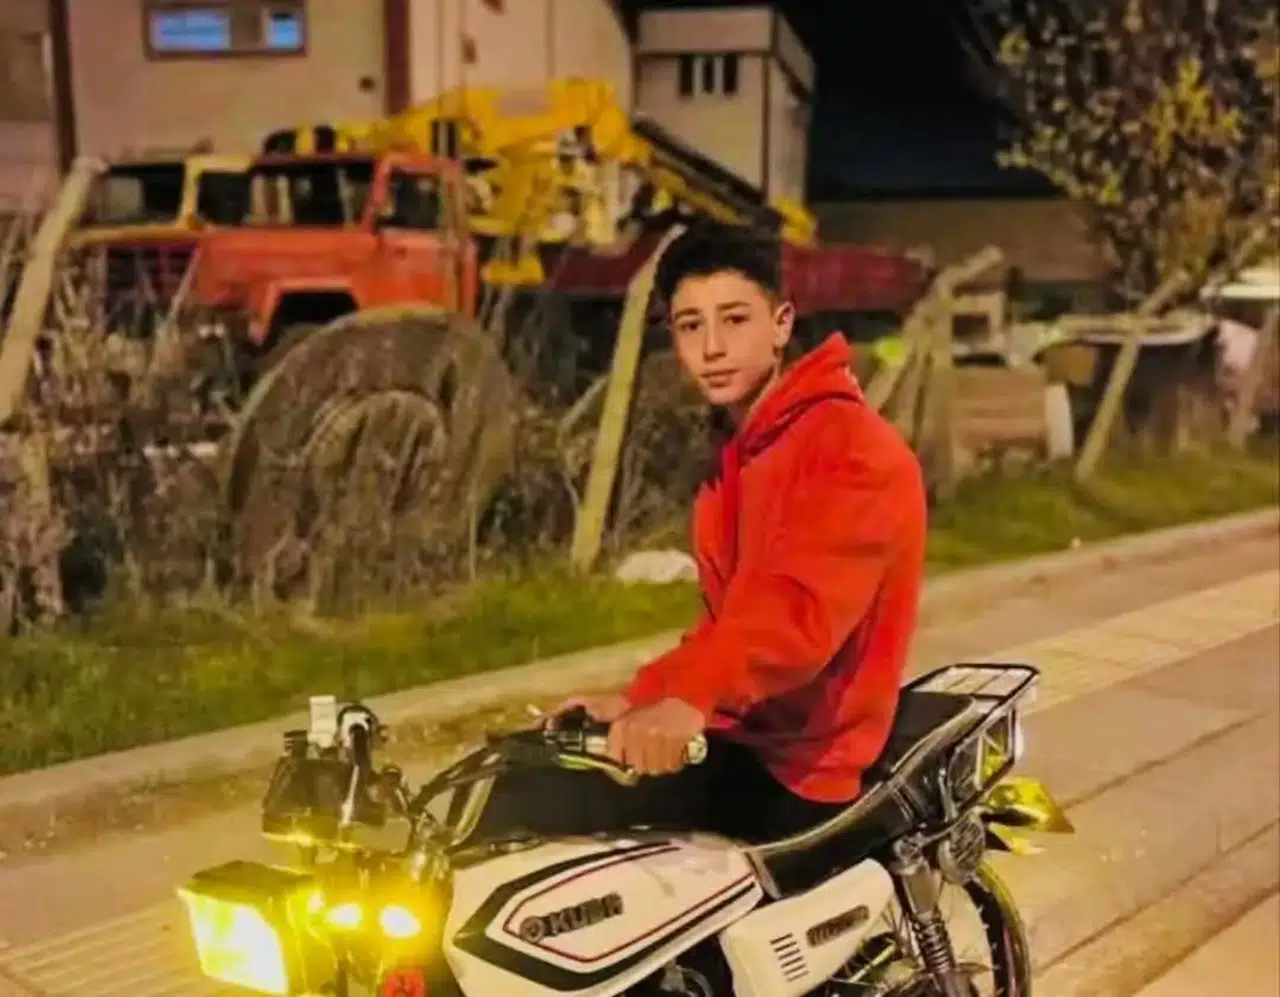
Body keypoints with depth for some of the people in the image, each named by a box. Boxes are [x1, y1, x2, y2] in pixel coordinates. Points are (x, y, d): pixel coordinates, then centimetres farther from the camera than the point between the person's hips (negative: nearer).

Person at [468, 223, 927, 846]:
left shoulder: (853, 447, -14)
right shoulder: (738, 458, 19)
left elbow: (805, 607, -31)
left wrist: (689, 699, -44)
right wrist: (637, 699, 10)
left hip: (797, 767, -9)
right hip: (739, 738, 9)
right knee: (507, 779, 4)